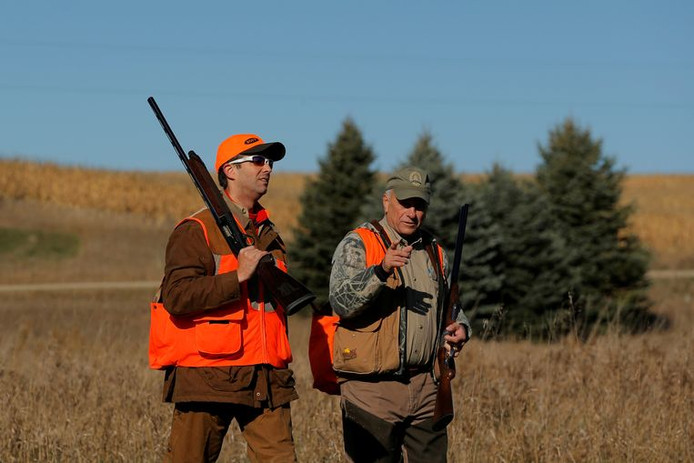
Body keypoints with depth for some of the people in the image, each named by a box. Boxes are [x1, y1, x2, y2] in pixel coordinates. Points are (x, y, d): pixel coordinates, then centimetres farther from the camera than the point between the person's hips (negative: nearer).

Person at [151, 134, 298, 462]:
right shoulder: (196, 231, -4)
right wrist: (238, 276, -20)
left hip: (266, 380, 6)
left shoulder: (269, 234, 20)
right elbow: (176, 296, -17)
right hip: (206, 374, -6)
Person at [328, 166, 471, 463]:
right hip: (371, 387, -6)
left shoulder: (434, 252, 16)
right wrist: (381, 271, -34)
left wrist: (459, 327, 7)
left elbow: (448, 305, 30)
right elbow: (341, 301, -20)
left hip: (424, 387, 6)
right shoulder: (357, 245, -4)